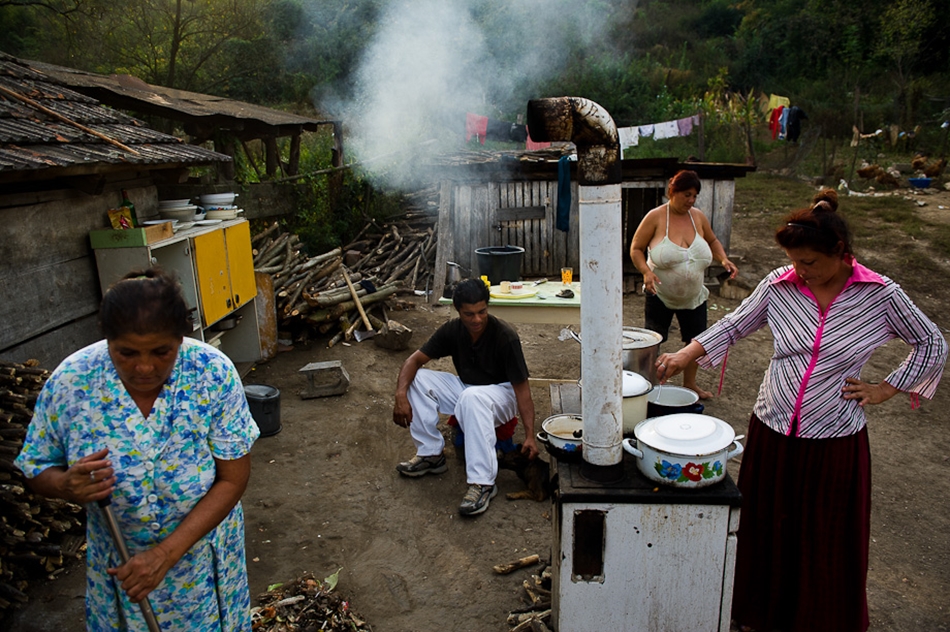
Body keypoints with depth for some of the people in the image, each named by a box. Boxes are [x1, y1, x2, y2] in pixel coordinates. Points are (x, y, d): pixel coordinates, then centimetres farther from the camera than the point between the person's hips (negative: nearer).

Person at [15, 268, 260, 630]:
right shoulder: (69, 381, -19)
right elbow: (35, 471, -5)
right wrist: (67, 485, -28)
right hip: (118, 562, 1)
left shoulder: (213, 373, -24)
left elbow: (233, 478, -19)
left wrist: (167, 553, -25)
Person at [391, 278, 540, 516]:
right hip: (465, 388, 6)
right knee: (417, 379, -13)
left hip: (500, 393, -6)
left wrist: (529, 436, -28)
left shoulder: (505, 336, -24)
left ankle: (483, 483, -35)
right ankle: (431, 454, -4)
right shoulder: (452, 330, -10)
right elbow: (414, 360, -8)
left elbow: (522, 388, -23)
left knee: (472, 397, -40)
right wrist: (401, 395, -25)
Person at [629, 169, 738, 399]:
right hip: (660, 295, -4)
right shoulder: (655, 217, -13)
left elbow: (712, 241, 16)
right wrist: (646, 272, -26)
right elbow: (636, 249, -9)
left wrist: (724, 259, -3)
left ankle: (690, 384, 31)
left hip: (693, 296, 4)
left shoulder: (698, 217, 0)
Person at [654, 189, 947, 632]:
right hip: (772, 430, 2)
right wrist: (684, 356, -6)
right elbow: (734, 326, 4)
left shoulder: (880, 295, -9)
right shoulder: (779, 285, -5)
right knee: (765, 531, 16)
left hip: (835, 440, -2)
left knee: (828, 545, 13)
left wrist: (886, 390, -2)